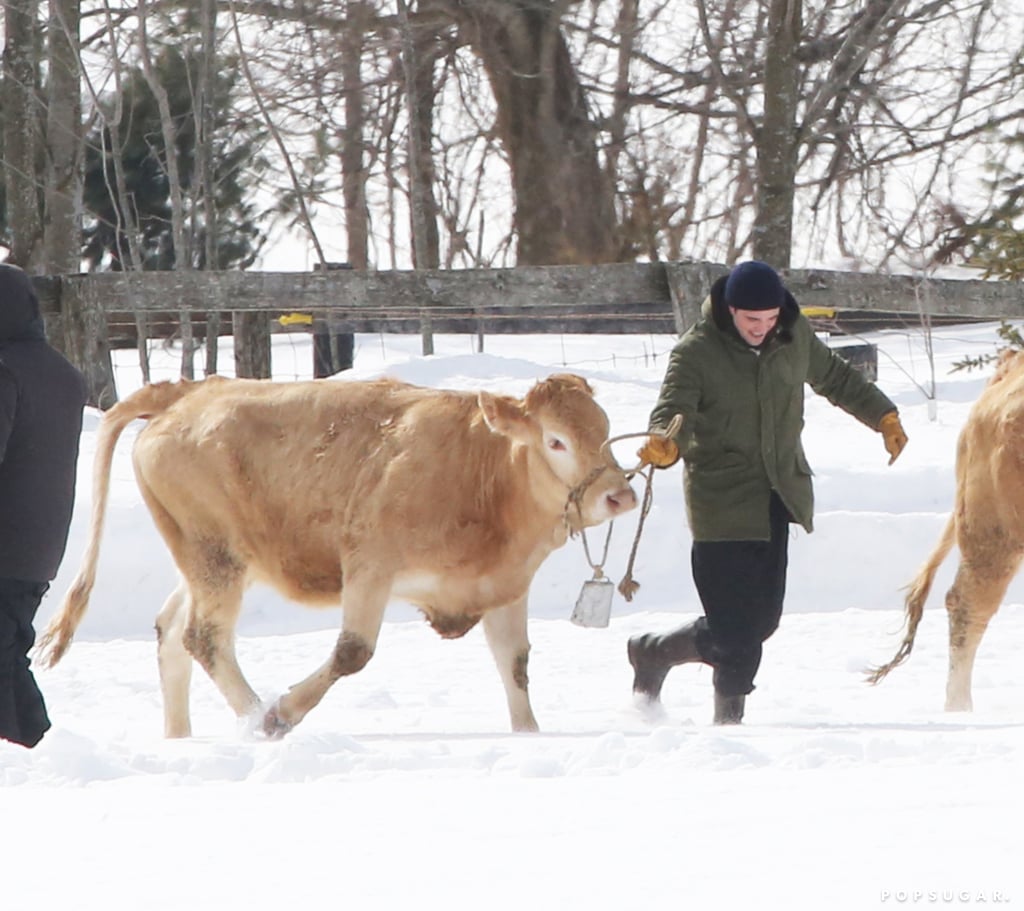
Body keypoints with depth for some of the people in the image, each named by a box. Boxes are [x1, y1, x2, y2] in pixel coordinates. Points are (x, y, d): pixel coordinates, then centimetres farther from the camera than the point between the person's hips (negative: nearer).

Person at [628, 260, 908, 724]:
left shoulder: (795, 336, 4)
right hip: (722, 506, -6)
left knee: (762, 620, 7)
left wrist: (883, 416, 29)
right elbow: (674, 411, -22)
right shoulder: (696, 352, -12)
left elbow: (835, 377, 22)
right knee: (736, 633, -11)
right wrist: (665, 444, -44)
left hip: (779, 500, 6)